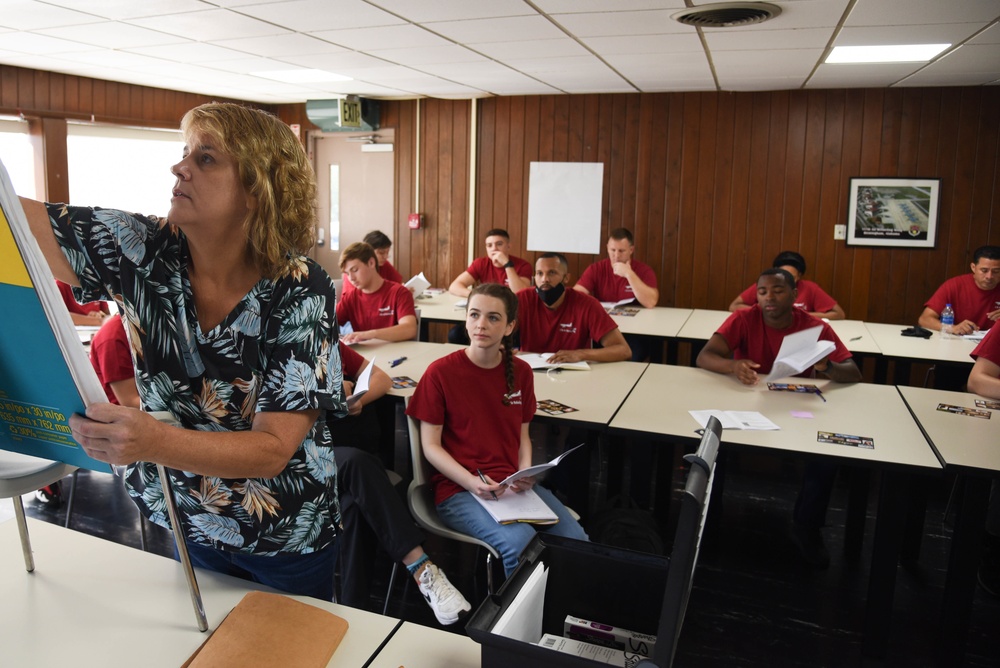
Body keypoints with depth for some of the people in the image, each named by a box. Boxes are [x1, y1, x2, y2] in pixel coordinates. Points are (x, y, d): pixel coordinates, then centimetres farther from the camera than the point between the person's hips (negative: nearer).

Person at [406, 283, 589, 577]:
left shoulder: (520, 372, 7)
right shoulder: (440, 372, -6)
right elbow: (431, 446, -5)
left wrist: (525, 471, -4)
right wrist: (472, 482, -18)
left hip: (512, 484, 5)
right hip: (458, 488, -4)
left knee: (576, 540, -17)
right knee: (520, 543, -30)